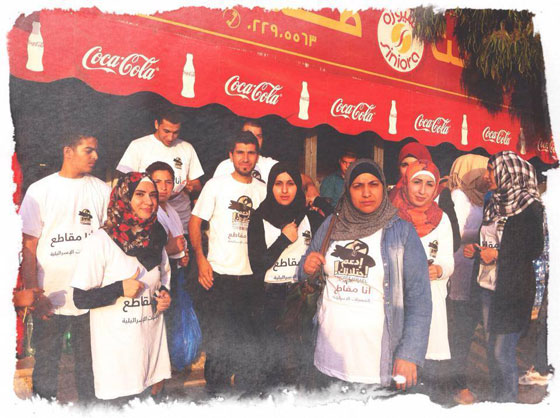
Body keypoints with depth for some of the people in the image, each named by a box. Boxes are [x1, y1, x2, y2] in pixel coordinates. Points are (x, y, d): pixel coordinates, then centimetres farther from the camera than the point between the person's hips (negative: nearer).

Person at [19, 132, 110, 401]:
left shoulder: (102, 190, 4)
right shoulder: (40, 190, -1)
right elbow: (29, 246, -1)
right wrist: (33, 294, -6)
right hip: (50, 299, -1)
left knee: (89, 365, 13)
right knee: (45, 365, 13)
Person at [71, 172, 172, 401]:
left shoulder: (155, 239, 7)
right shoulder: (100, 241, -11)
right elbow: (80, 299, -10)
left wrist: (165, 296, 0)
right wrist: (120, 289, -22)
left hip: (153, 337, 5)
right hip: (117, 345, -5)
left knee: (155, 392, 13)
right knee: (120, 398, 3)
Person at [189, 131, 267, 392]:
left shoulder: (263, 190, 8)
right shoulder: (216, 185, -1)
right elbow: (195, 223, -1)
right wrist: (201, 258, -11)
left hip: (252, 273, 3)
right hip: (220, 273, -3)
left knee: (249, 334, 12)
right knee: (219, 333, 4)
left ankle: (245, 385, 30)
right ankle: (215, 385, 24)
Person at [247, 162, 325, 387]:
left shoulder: (312, 218, 5)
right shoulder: (259, 220, 3)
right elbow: (256, 266, -4)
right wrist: (284, 239, -8)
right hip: (272, 298, 0)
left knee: (297, 364, -3)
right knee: (273, 365, 1)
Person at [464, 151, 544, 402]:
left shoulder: (529, 205, -8)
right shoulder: (494, 204, 14)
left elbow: (535, 249, -12)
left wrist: (497, 254, -17)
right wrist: (476, 250, 5)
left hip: (512, 290, -7)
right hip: (489, 287, 7)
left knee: (502, 352, -4)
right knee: (491, 349, 13)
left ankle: (509, 404, 13)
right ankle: (497, 401, 26)